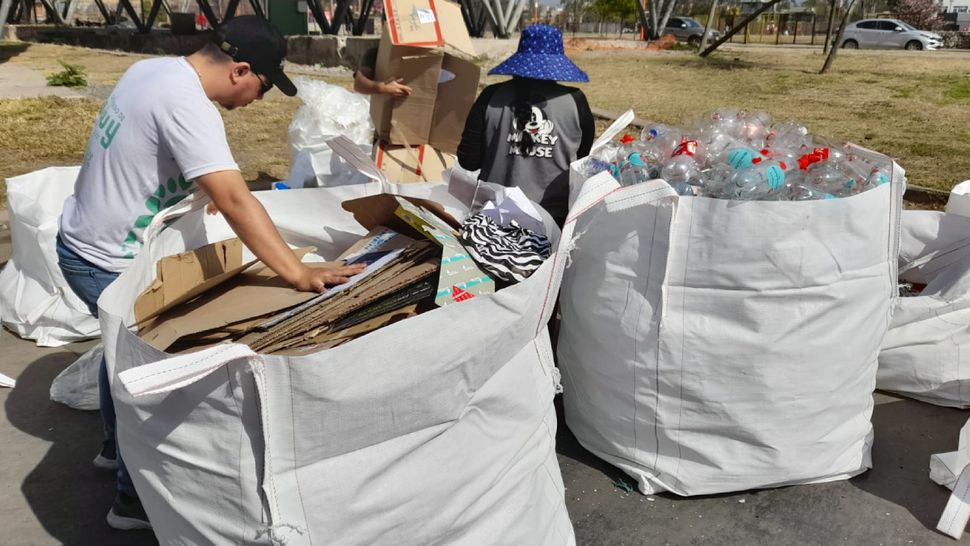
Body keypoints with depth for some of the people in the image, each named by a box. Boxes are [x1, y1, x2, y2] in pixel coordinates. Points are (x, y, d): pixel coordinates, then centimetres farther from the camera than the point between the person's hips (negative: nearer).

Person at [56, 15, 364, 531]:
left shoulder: (154, 68, 1)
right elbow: (236, 202, -38)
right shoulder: (186, 104, -29)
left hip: (83, 243, 10)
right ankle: (134, 498, 21)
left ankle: (116, 446, 49)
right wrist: (299, 275, -39)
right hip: (107, 265, -10)